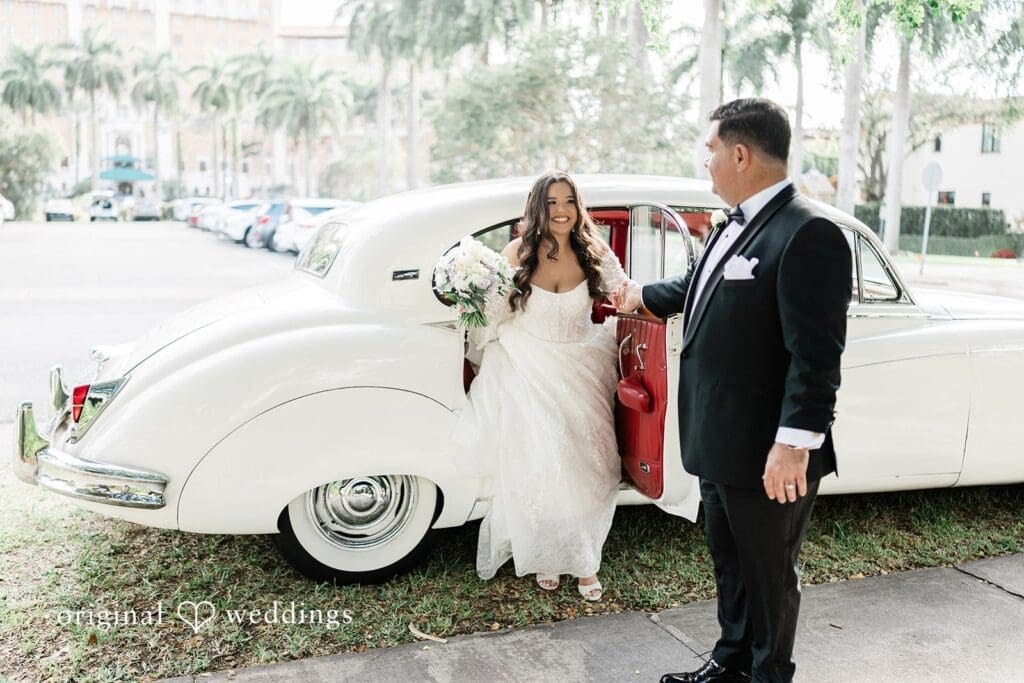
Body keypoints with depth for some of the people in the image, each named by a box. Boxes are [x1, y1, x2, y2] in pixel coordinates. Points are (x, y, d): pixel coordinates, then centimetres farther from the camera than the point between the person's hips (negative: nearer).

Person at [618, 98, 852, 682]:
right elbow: (698, 286, 28)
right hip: (720, 445, 9)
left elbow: (816, 355, -24)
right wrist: (642, 295, 42)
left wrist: (795, 444, -25)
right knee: (731, 563, 23)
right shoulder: (738, 226, 9)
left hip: (768, 455, -9)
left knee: (770, 574, 11)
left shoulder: (809, 234, -20)